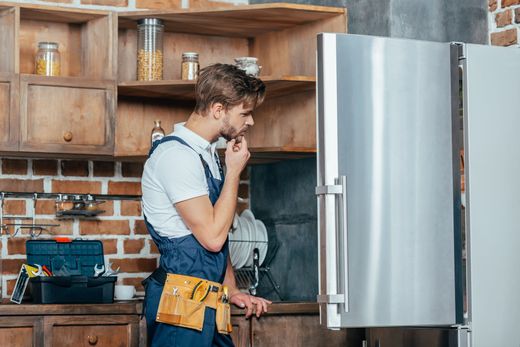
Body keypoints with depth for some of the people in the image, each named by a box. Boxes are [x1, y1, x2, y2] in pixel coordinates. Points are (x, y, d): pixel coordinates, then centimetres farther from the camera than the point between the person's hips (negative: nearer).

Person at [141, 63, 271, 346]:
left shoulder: (206, 153, 15)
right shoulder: (176, 154, -16)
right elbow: (212, 236, -20)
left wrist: (231, 290, 15)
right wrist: (234, 171, -10)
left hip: (208, 300, 9)